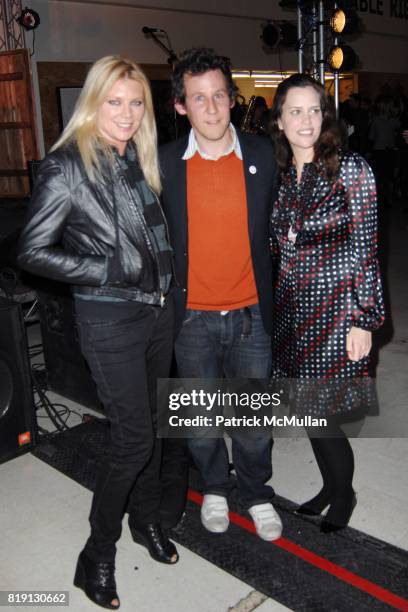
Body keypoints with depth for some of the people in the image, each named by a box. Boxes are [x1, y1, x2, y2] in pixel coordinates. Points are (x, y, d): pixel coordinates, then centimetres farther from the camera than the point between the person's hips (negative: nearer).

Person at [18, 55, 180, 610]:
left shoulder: (142, 158, 9)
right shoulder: (67, 165, -12)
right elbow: (33, 252, -14)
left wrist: (166, 282, 9)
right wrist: (109, 271, -16)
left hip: (158, 309, 7)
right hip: (109, 318, -6)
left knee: (151, 421, 16)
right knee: (133, 435, -3)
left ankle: (147, 518, 38)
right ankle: (98, 554, 18)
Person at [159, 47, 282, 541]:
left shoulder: (261, 154, -3)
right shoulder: (165, 162, -7)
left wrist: (270, 292, 7)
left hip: (250, 313, 1)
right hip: (192, 316, 0)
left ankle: (256, 492, 37)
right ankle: (214, 487, 41)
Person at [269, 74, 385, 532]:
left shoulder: (351, 169, -8)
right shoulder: (280, 174, 7)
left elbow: (364, 249, -10)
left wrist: (363, 320, -13)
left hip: (336, 306, -5)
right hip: (291, 307, 5)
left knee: (321, 416, 0)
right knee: (308, 410, 13)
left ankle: (343, 495, 27)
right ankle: (331, 486, 36)